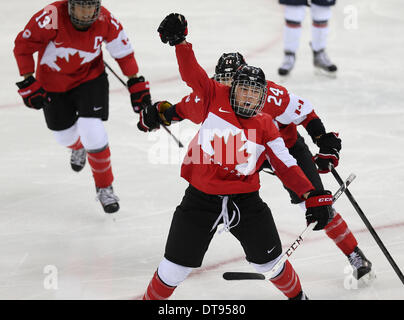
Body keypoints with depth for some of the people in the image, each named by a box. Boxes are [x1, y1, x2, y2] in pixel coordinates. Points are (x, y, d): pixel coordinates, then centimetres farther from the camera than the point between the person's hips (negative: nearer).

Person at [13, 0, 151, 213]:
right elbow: (23, 46, -19)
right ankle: (78, 147, 58)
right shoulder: (52, 18, -32)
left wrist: (136, 83, -5)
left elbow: (123, 51, -6)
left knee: (92, 133, -15)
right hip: (53, 83, 0)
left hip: (90, 77, 0)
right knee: (65, 135, 17)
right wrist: (28, 83, -20)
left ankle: (104, 187, 9)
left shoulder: (105, 21, -23)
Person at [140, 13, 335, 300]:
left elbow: (286, 166, 0)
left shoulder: (266, 127, 0)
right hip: (201, 198, -1)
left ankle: (297, 295, 36)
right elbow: (192, 72, -6)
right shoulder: (215, 98, -2)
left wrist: (314, 197, -10)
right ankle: (153, 298, 26)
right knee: (176, 266, 1)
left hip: (245, 199, 1)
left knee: (270, 261, 8)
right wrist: (179, 39, -21)